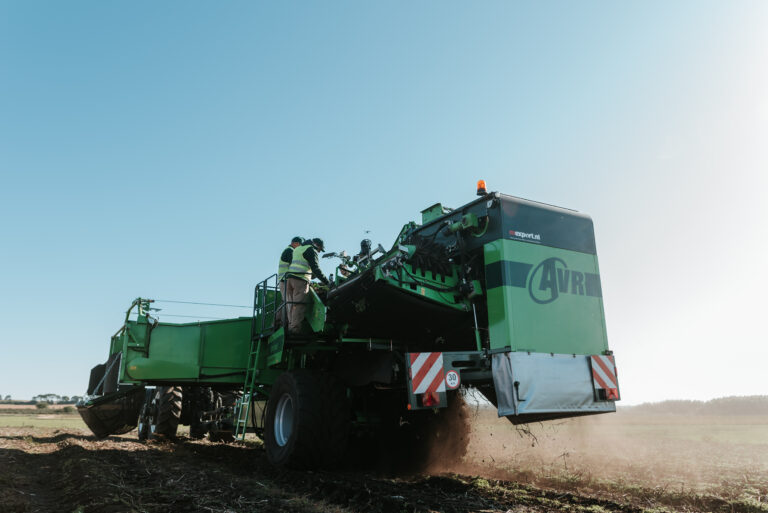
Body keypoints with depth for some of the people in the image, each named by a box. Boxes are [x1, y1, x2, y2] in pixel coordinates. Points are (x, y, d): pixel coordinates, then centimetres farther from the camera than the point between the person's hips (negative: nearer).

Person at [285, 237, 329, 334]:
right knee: (299, 305, -11)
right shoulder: (311, 250, 1)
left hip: (289, 277, 8)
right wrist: (327, 282, -10)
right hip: (301, 280, -8)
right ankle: (295, 328, -16)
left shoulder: (297, 249, 27)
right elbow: (315, 269, -10)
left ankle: (290, 326, 2)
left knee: (292, 305, 7)